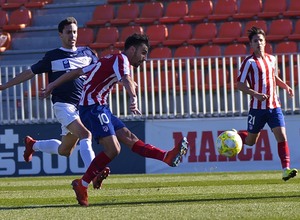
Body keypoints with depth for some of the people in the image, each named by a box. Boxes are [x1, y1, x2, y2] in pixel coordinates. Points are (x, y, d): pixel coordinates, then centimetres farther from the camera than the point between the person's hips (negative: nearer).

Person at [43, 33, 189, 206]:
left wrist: (53, 85, 31)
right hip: (94, 107, -10)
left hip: (100, 108, 10)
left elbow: (77, 72, 25)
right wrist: (133, 97, -51)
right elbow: (126, 80, -32)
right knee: (112, 149, -18)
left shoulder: (109, 60, 22)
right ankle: (82, 185, -12)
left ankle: (168, 157, -6)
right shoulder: (120, 59, -8)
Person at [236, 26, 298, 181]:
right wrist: (256, 94, -23)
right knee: (250, 141, 8)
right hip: (257, 107, -4)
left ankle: (286, 169, -15)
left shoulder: (271, 59, 10)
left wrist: (286, 87, 11)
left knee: (282, 136, -11)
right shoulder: (249, 62, -8)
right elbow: (240, 84, -9)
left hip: (274, 106, 4)